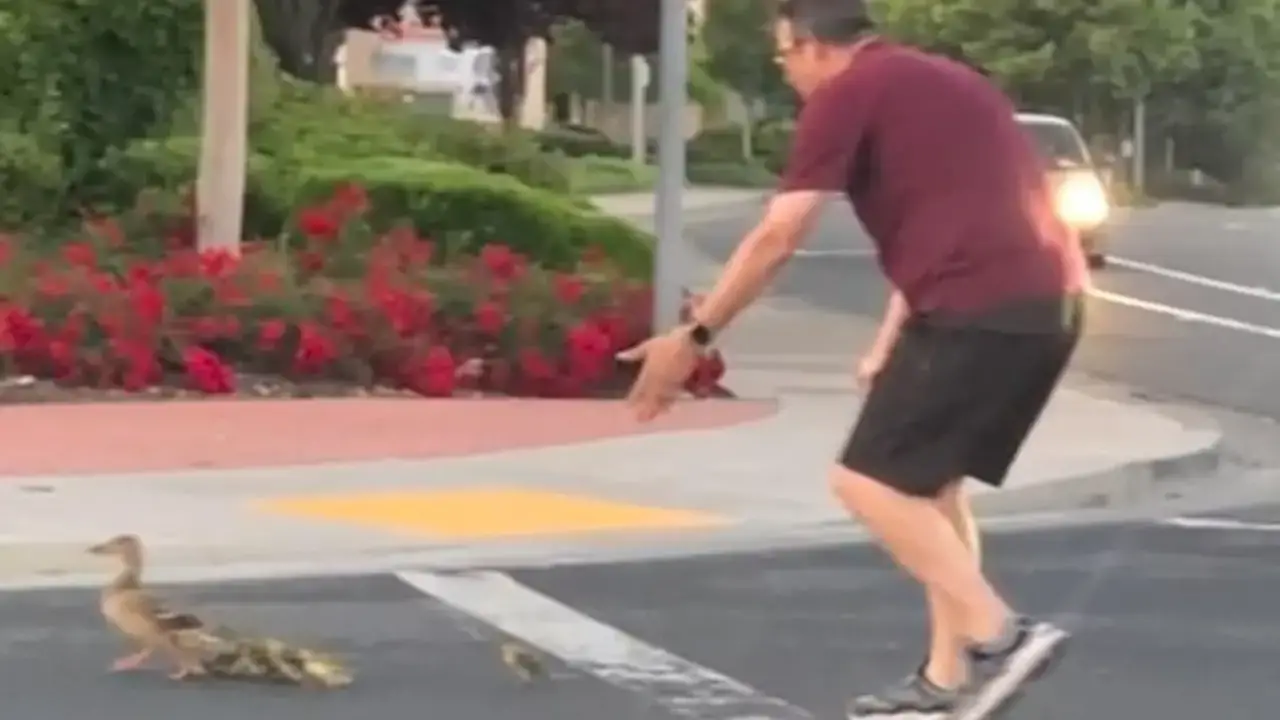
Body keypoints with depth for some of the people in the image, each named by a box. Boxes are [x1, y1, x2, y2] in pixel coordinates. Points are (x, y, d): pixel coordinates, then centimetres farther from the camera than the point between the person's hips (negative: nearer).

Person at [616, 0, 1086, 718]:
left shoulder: (847, 93, -1)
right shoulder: (937, 83, 26)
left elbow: (776, 239, -4)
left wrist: (693, 337, 2)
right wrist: (891, 345, 31)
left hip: (984, 309, -9)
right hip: (1048, 301, 9)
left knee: (871, 479, -3)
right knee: (930, 479, 18)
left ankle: (998, 635, -12)